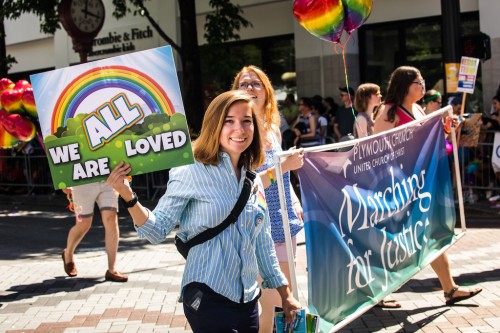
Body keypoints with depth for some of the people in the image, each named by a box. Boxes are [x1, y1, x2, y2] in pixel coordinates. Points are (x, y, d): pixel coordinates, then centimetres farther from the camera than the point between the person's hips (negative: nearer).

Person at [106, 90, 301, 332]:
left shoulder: (254, 180, 9)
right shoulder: (192, 172, -9)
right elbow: (158, 230, -9)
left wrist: (285, 293, 20)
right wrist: (127, 196, -25)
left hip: (248, 300, 6)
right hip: (208, 298, -6)